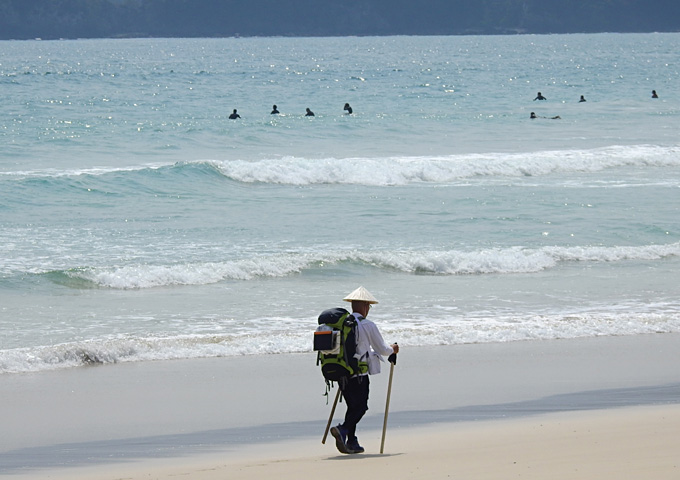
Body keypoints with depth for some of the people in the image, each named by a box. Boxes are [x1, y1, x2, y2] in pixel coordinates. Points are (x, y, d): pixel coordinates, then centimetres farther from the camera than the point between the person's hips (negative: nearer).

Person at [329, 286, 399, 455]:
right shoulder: (368, 326, -8)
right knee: (360, 407, -1)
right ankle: (343, 430, -22)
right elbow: (381, 349, 0)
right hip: (358, 374, -6)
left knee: (352, 406, 15)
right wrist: (392, 350, 24)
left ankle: (351, 442, 13)